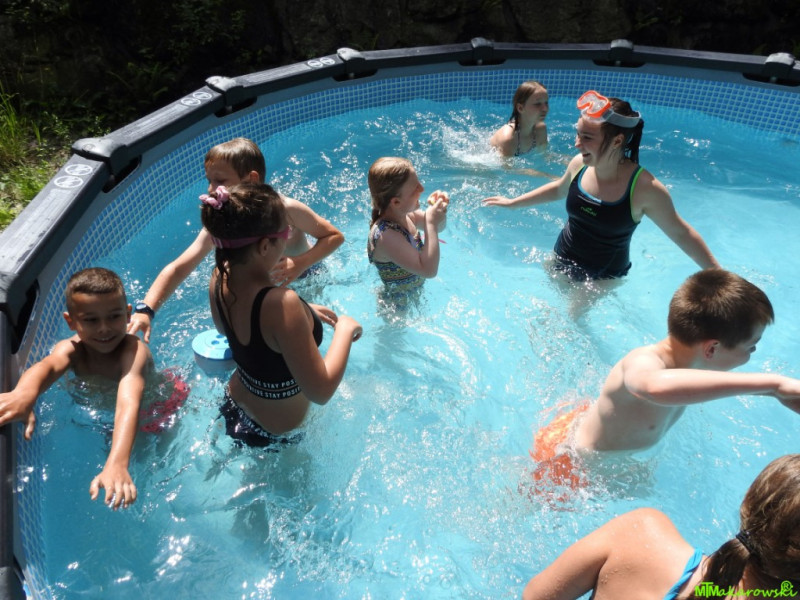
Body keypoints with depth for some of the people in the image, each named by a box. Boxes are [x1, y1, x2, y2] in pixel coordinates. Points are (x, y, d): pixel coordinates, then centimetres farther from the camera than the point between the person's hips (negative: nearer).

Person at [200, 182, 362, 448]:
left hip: (234, 407, 6)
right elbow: (320, 391, -38)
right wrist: (345, 329, -24)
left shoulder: (220, 277, -17)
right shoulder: (281, 303, -43)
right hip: (277, 434, -6)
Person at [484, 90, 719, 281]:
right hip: (561, 260, 5)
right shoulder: (579, 164, -15)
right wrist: (513, 202, 17)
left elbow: (680, 233, -15)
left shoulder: (644, 188, -29)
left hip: (603, 277, -4)